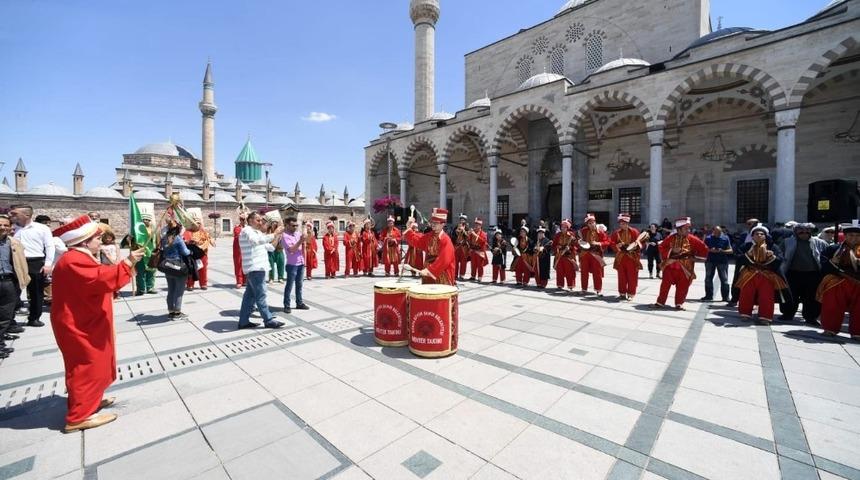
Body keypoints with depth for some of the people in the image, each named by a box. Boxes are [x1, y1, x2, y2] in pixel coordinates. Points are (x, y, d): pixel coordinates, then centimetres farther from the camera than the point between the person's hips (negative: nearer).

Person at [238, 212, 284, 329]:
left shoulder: (257, 232, 20)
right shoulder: (247, 231, -10)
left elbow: (269, 247, 18)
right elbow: (258, 240, -33)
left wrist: (277, 237, 5)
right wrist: (274, 234, -35)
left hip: (257, 268, 10)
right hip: (254, 268, -10)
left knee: (250, 295, 12)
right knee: (260, 296, -4)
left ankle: (243, 321, 19)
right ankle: (268, 320, 1)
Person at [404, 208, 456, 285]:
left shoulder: (446, 240, -17)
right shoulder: (428, 236, 7)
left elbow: (444, 260, -24)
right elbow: (416, 241, 8)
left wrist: (429, 270, -25)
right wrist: (409, 229, -6)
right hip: (429, 274, 7)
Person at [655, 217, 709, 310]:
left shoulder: (692, 239, -2)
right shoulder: (671, 238, -2)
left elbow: (704, 249, 1)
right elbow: (662, 248, 1)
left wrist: (694, 254, -6)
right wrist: (671, 251, -13)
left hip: (685, 268, 0)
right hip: (670, 266, 0)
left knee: (682, 287, 4)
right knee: (665, 285, 3)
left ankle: (679, 303, 16)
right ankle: (660, 301, 11)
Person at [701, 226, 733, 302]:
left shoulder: (725, 238, 0)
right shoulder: (708, 238, 1)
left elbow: (730, 250, 1)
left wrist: (722, 251, -17)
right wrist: (710, 250, -15)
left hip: (722, 261, -1)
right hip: (710, 261, 1)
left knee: (724, 280, 1)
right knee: (708, 279, 6)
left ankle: (725, 297, 9)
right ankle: (709, 296, 15)